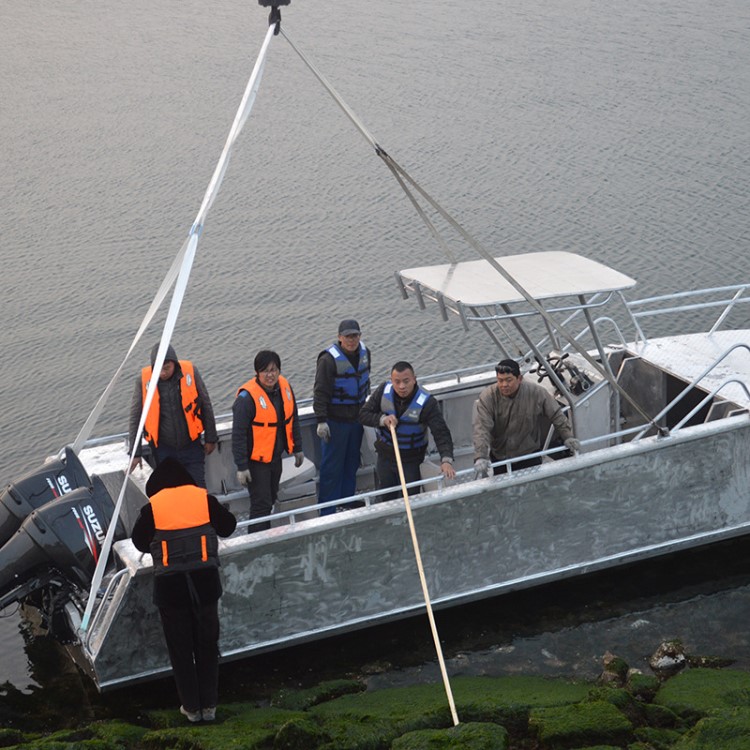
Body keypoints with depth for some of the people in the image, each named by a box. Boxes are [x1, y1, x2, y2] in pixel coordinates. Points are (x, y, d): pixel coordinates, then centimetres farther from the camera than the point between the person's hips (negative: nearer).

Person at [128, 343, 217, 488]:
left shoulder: (190, 372, -11)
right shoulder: (144, 380, -11)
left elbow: (206, 406, 0)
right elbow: (135, 417, -4)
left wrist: (211, 438, 5)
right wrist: (136, 453, -5)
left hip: (191, 445, 0)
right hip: (163, 449, 0)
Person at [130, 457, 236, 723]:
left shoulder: (152, 506, -4)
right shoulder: (204, 498, 1)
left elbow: (140, 542, 5)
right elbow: (228, 526, 11)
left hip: (170, 585, -1)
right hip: (204, 581, 2)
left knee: (180, 648, 11)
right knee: (207, 644, 14)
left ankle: (191, 706, 16)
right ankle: (209, 705, 17)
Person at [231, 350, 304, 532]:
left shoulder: (284, 387, 0)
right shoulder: (247, 397, -22)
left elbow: (292, 419, 13)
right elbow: (238, 434, -20)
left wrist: (297, 448, 16)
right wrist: (241, 467, -19)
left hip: (276, 457, 7)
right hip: (256, 460, -7)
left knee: (270, 499, 19)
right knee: (261, 504, -6)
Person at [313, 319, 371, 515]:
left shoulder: (364, 353, 2)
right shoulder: (329, 359, -21)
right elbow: (321, 392, -19)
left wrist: (366, 402, 24)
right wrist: (321, 420, -22)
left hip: (356, 418, 7)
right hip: (335, 420, -7)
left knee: (352, 464, 18)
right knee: (332, 467, -3)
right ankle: (327, 512, 4)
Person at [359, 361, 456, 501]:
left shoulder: (427, 403, -25)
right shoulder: (383, 391, -13)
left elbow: (441, 433, -30)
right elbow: (363, 414, -6)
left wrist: (446, 460, -45)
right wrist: (382, 419, -27)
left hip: (411, 462, -4)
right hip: (385, 457, 4)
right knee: (387, 500, 20)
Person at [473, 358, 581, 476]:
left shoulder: (537, 393, -16)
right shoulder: (487, 397, -19)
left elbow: (556, 414, -1)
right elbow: (481, 428, -27)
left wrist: (568, 437, -7)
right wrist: (480, 457, -39)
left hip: (529, 456, 0)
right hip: (498, 457, 0)